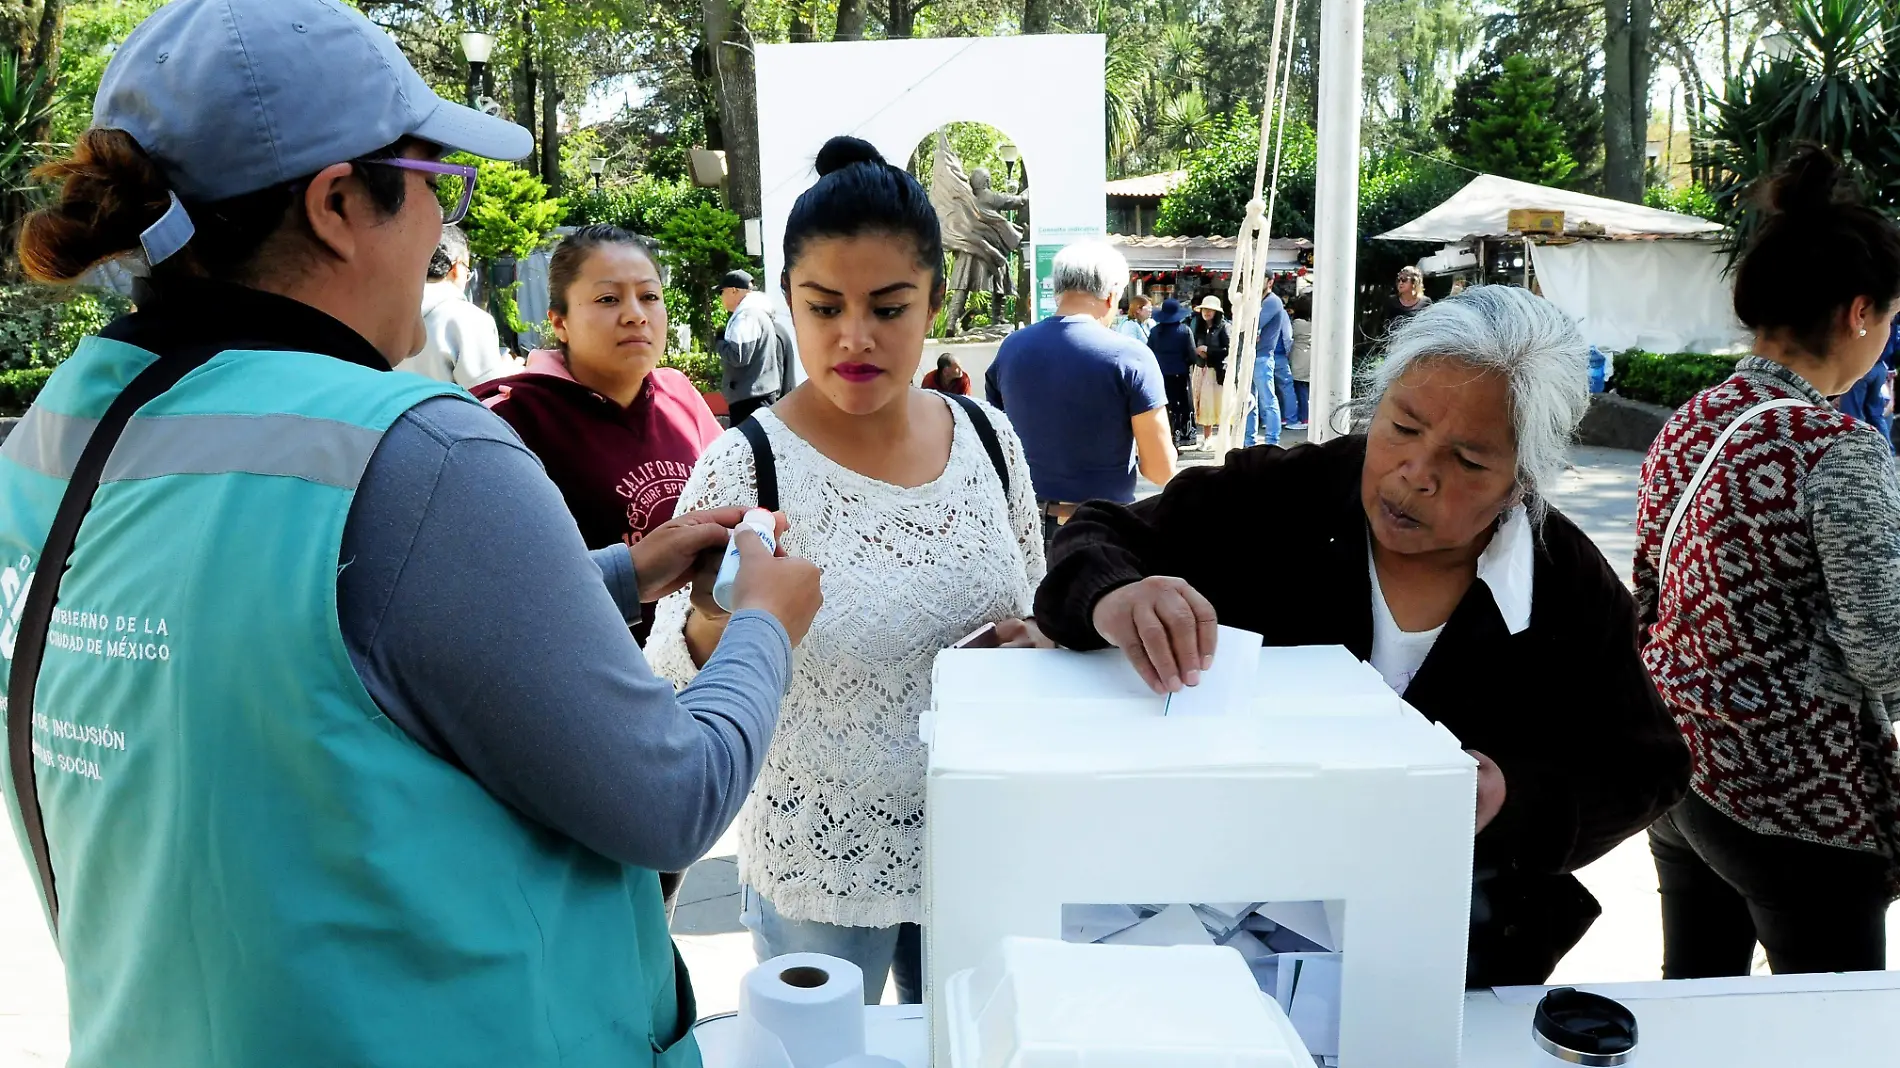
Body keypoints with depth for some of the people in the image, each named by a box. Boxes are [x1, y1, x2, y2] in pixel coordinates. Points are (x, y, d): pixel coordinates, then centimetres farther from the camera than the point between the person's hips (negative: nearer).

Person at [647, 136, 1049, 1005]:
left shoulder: (989, 440, -5)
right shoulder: (743, 468, -17)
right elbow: (666, 696, -15)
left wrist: (1033, 641, -12)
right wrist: (715, 625, -36)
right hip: (818, 874, -3)